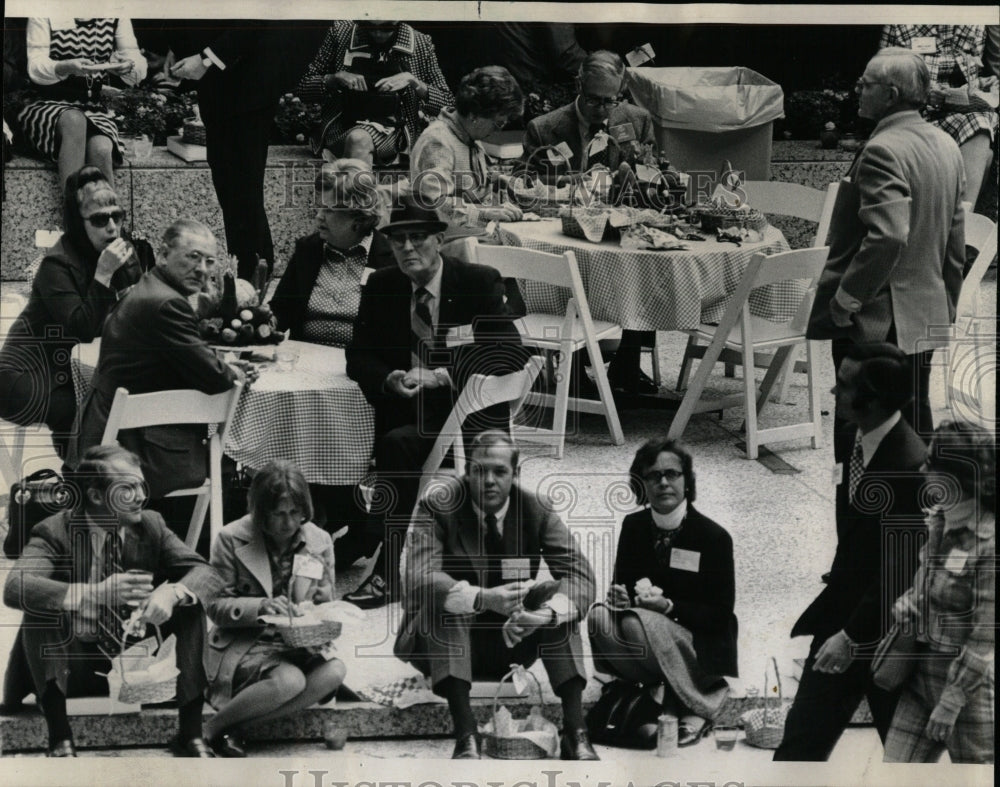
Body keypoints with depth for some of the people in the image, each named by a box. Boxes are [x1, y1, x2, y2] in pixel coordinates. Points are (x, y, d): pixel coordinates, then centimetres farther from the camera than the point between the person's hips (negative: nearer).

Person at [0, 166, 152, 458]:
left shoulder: (130, 253, 2)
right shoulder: (57, 264, -20)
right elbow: (82, 330, -28)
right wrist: (103, 274, -33)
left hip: (70, 374, 7)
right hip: (25, 379, -7)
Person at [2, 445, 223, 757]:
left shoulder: (150, 526, -2)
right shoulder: (55, 531, -14)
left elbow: (207, 573, -10)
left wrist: (171, 592, -36)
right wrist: (94, 594, -47)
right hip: (75, 667, -3)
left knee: (190, 602, -16)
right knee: (39, 609, -28)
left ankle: (190, 734, -14)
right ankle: (60, 740, -27)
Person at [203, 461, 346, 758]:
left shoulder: (319, 541, 4)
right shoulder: (232, 539, -6)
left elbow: (325, 605, 13)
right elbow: (216, 606, -5)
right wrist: (260, 607, -24)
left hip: (298, 644, 5)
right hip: (243, 643, -5)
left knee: (334, 671, -29)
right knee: (290, 680, -35)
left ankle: (234, 726, -22)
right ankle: (217, 726, -12)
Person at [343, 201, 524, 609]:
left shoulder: (479, 283, -4)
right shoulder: (381, 286, 8)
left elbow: (511, 354, -12)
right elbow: (358, 356, 6)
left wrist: (438, 376, -21)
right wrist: (390, 379, -18)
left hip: (470, 410, -4)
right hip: (405, 408, 4)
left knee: (398, 443, -29)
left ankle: (389, 571, -24)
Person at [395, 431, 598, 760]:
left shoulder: (536, 511, -7)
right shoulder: (437, 509, -15)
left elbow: (580, 575, -16)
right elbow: (419, 578, -30)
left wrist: (547, 612, -39)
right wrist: (482, 599, -48)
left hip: (511, 638, 3)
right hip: (447, 640, -3)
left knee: (560, 607, -23)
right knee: (442, 602, -33)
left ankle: (575, 731, -29)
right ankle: (465, 736, -42)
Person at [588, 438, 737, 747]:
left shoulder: (714, 537, -10)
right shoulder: (633, 527, 3)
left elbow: (721, 613, -9)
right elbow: (622, 583, 13)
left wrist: (669, 606, -24)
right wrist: (617, 595, -13)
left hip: (701, 646, -4)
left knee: (638, 622, -33)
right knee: (599, 618, -25)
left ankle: (700, 707, -15)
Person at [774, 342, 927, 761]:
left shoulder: (910, 466, -25)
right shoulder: (856, 438, 1)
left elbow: (901, 571, -23)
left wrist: (853, 636, -20)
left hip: (887, 632, -7)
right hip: (841, 617, 7)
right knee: (802, 739, 6)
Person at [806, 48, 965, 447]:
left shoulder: (883, 151, -18)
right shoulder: (946, 146, 10)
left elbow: (888, 235, -29)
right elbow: (955, 238, 16)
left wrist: (845, 299, -20)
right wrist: (947, 301, 23)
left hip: (875, 324, -9)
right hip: (926, 319, 9)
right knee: (915, 423, 13)